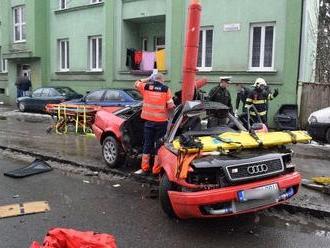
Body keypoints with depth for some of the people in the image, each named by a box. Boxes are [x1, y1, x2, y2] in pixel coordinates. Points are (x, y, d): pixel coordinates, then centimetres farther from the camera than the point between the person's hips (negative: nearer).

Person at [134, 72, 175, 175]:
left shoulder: (146, 87, 1)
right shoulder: (166, 89, -4)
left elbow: (137, 84, 22)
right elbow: (171, 106, -5)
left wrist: (147, 79, 23)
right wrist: (168, 114, 13)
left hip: (148, 121, 2)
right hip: (161, 121, -2)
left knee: (147, 145, 13)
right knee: (159, 145, 7)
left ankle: (144, 168, 18)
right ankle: (156, 170, 10)